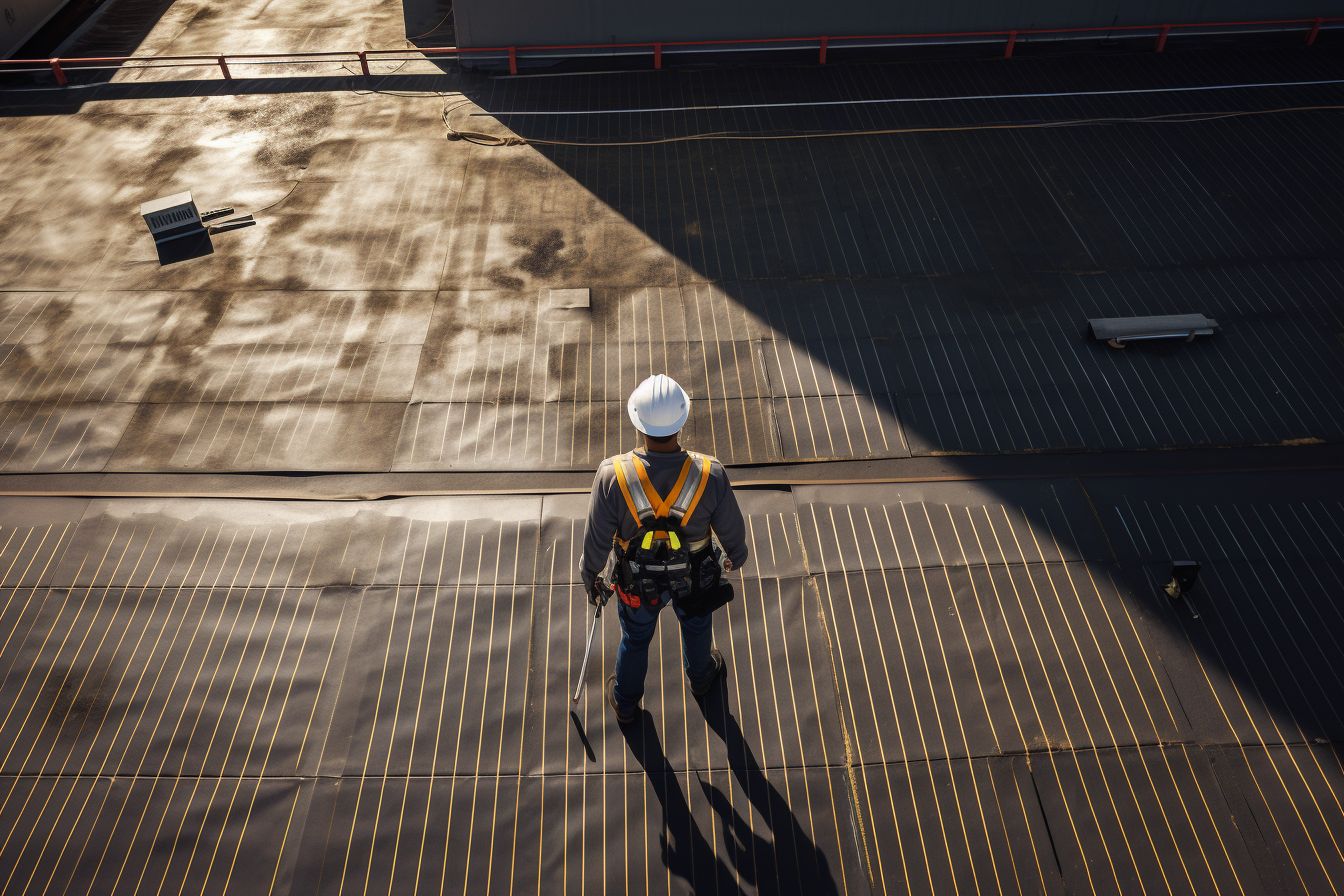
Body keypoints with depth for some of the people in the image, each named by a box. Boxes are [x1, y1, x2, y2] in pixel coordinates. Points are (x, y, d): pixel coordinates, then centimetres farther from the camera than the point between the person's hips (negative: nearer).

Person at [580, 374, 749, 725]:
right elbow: (731, 528, -14)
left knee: (635, 639, 29)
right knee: (696, 626, 33)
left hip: (637, 581, 0)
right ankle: (701, 676, 64)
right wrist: (736, 555, 10)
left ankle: (625, 702, 56)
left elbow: (597, 538, -18)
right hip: (695, 577, 1)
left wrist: (590, 575, 3)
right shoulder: (710, 475, -32)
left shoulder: (613, 476, -34)